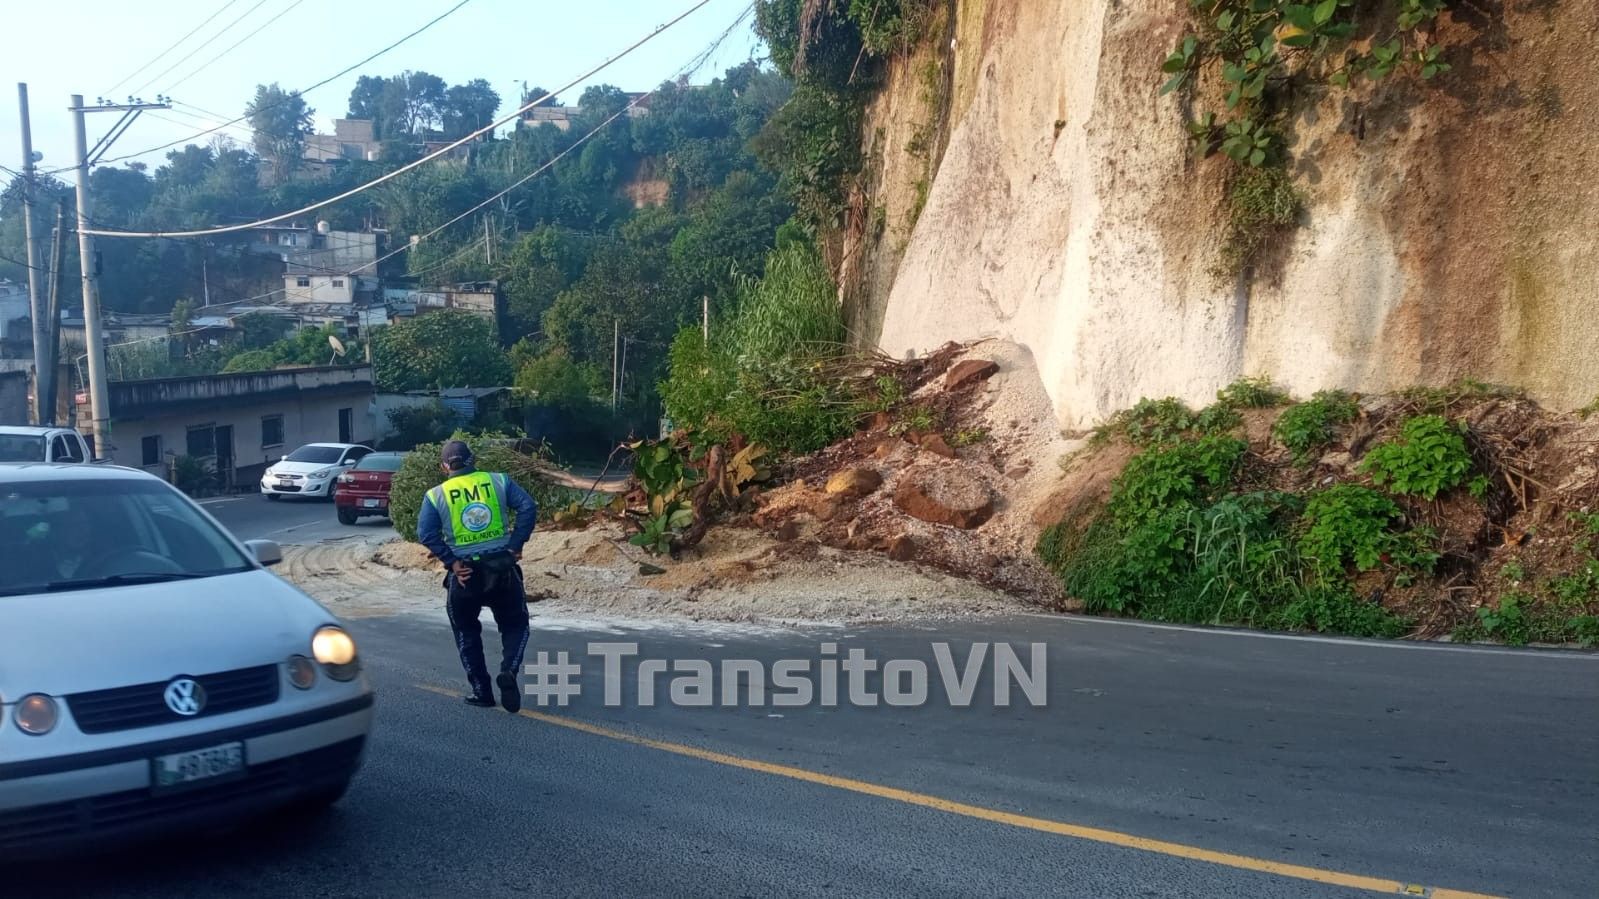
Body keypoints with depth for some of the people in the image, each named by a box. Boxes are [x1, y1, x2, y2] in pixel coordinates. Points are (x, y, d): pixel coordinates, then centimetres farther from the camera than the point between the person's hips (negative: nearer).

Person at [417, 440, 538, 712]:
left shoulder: (435, 495, 4)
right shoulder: (498, 481, 4)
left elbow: (426, 533, -9)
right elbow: (528, 507, -8)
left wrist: (451, 562, -6)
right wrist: (516, 545, -5)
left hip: (464, 574, 0)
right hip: (503, 569, 0)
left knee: (467, 632, 20)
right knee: (515, 625, 16)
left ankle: (481, 691, 18)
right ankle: (509, 671, -9)